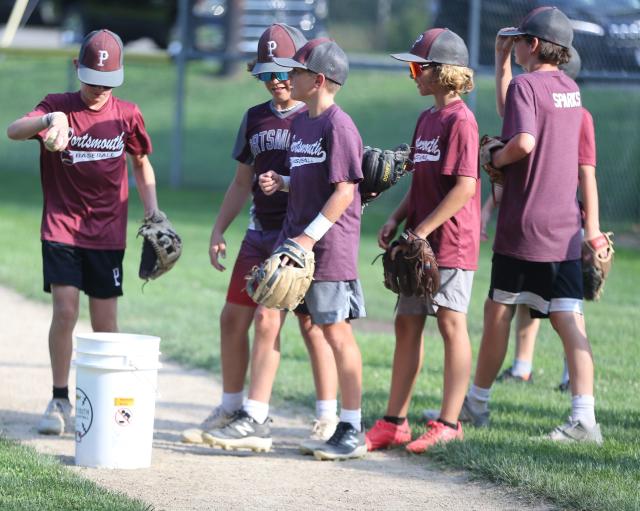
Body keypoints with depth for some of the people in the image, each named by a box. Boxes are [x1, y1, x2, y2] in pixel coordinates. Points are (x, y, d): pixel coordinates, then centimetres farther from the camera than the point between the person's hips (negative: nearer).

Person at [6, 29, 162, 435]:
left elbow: (142, 163, 18)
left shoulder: (127, 115, 3)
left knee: (105, 321, 4)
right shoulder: (57, 107, -4)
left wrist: (152, 209, 6)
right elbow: (14, 131, -22)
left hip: (107, 234, 2)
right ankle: (60, 401, 2)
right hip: (62, 229, -2)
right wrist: (50, 120, -42)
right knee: (65, 312, -11)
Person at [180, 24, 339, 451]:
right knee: (234, 318, 7)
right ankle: (231, 409, 20)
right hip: (260, 234, 7)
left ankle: (327, 418, 2)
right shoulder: (255, 119, 13)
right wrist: (219, 231, 13)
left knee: (312, 324, -6)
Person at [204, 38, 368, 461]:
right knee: (267, 318, 4)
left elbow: (344, 190, -18)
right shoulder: (300, 123, 14)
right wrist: (281, 183, 3)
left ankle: (352, 430, 8)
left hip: (329, 241, -9)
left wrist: (310, 236, -21)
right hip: (293, 236, 9)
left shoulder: (338, 126, -14)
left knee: (335, 331, -2)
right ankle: (255, 421, 8)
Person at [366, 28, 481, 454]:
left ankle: (449, 424, -1)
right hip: (419, 243, 9)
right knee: (407, 324, 9)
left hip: (451, 241, -9)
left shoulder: (460, 121, -13)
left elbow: (464, 187, -19)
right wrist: (397, 221, 9)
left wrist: (423, 229, -19)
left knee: (451, 324, -4)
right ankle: (395, 422, 14)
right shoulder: (426, 119, 15)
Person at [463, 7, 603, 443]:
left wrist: (497, 158, -7)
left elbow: (523, 141, -27)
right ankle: (584, 415, -12)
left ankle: (478, 403, 21)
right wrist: (502, 61, 25)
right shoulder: (571, 90, 13)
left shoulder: (525, 85, -11)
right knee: (570, 318, -2)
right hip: (566, 228, 6)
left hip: (524, 226, -6)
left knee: (498, 310, 8)